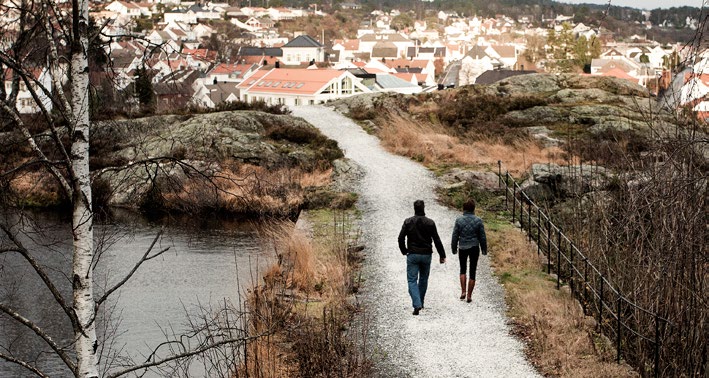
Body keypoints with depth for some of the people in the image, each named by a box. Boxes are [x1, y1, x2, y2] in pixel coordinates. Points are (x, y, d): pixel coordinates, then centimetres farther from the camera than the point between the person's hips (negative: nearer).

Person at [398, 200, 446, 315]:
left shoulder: (408, 222, -5)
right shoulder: (430, 223, -4)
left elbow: (401, 238, -7)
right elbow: (437, 240, -4)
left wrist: (404, 251, 8)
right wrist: (442, 255, 2)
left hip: (412, 255, -1)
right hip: (426, 255, 1)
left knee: (412, 280, -1)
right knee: (423, 279, 19)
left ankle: (417, 305, -19)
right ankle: (420, 303, 28)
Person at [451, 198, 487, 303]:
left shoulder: (459, 220, -8)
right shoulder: (478, 220, -8)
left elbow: (455, 236, -3)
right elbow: (482, 237, -2)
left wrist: (454, 248, 10)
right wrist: (484, 249, 10)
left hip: (462, 248, 0)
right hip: (474, 248, 0)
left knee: (462, 269, 20)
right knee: (472, 272, 7)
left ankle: (463, 291, 7)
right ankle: (469, 295, 8)